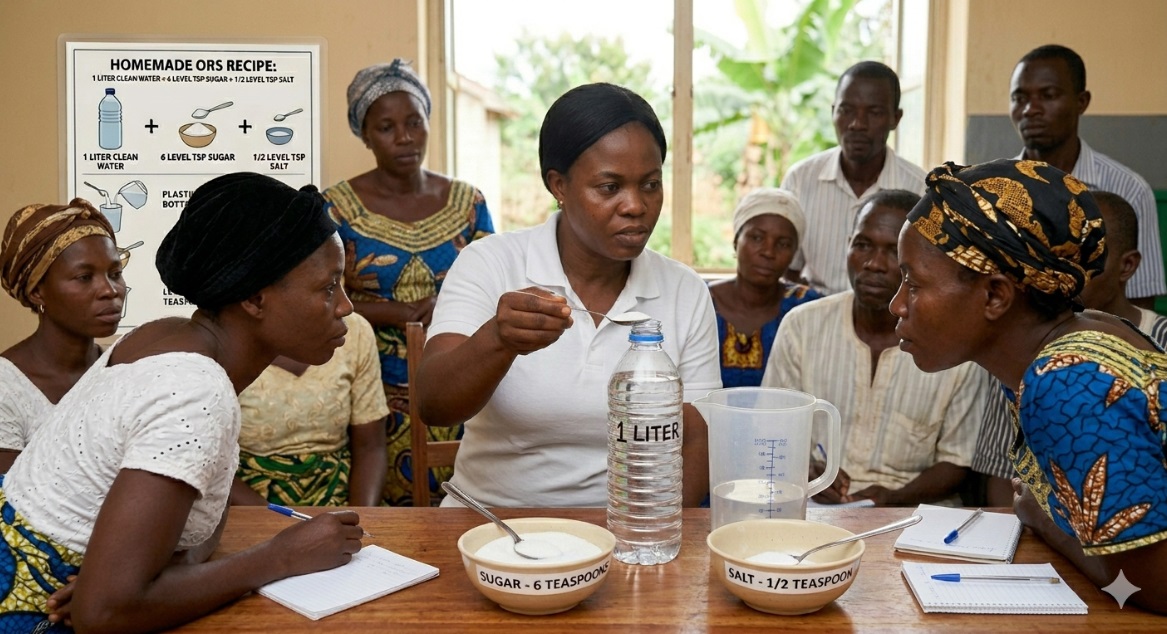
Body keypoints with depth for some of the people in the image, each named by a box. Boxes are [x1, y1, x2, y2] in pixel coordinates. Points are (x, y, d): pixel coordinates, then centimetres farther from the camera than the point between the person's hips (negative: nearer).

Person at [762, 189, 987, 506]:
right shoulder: (801, 326, 1)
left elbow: (957, 461, 4)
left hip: (916, 509, 0)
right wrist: (805, 473, -15)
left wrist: (895, 498, -13)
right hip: (815, 507, 0)